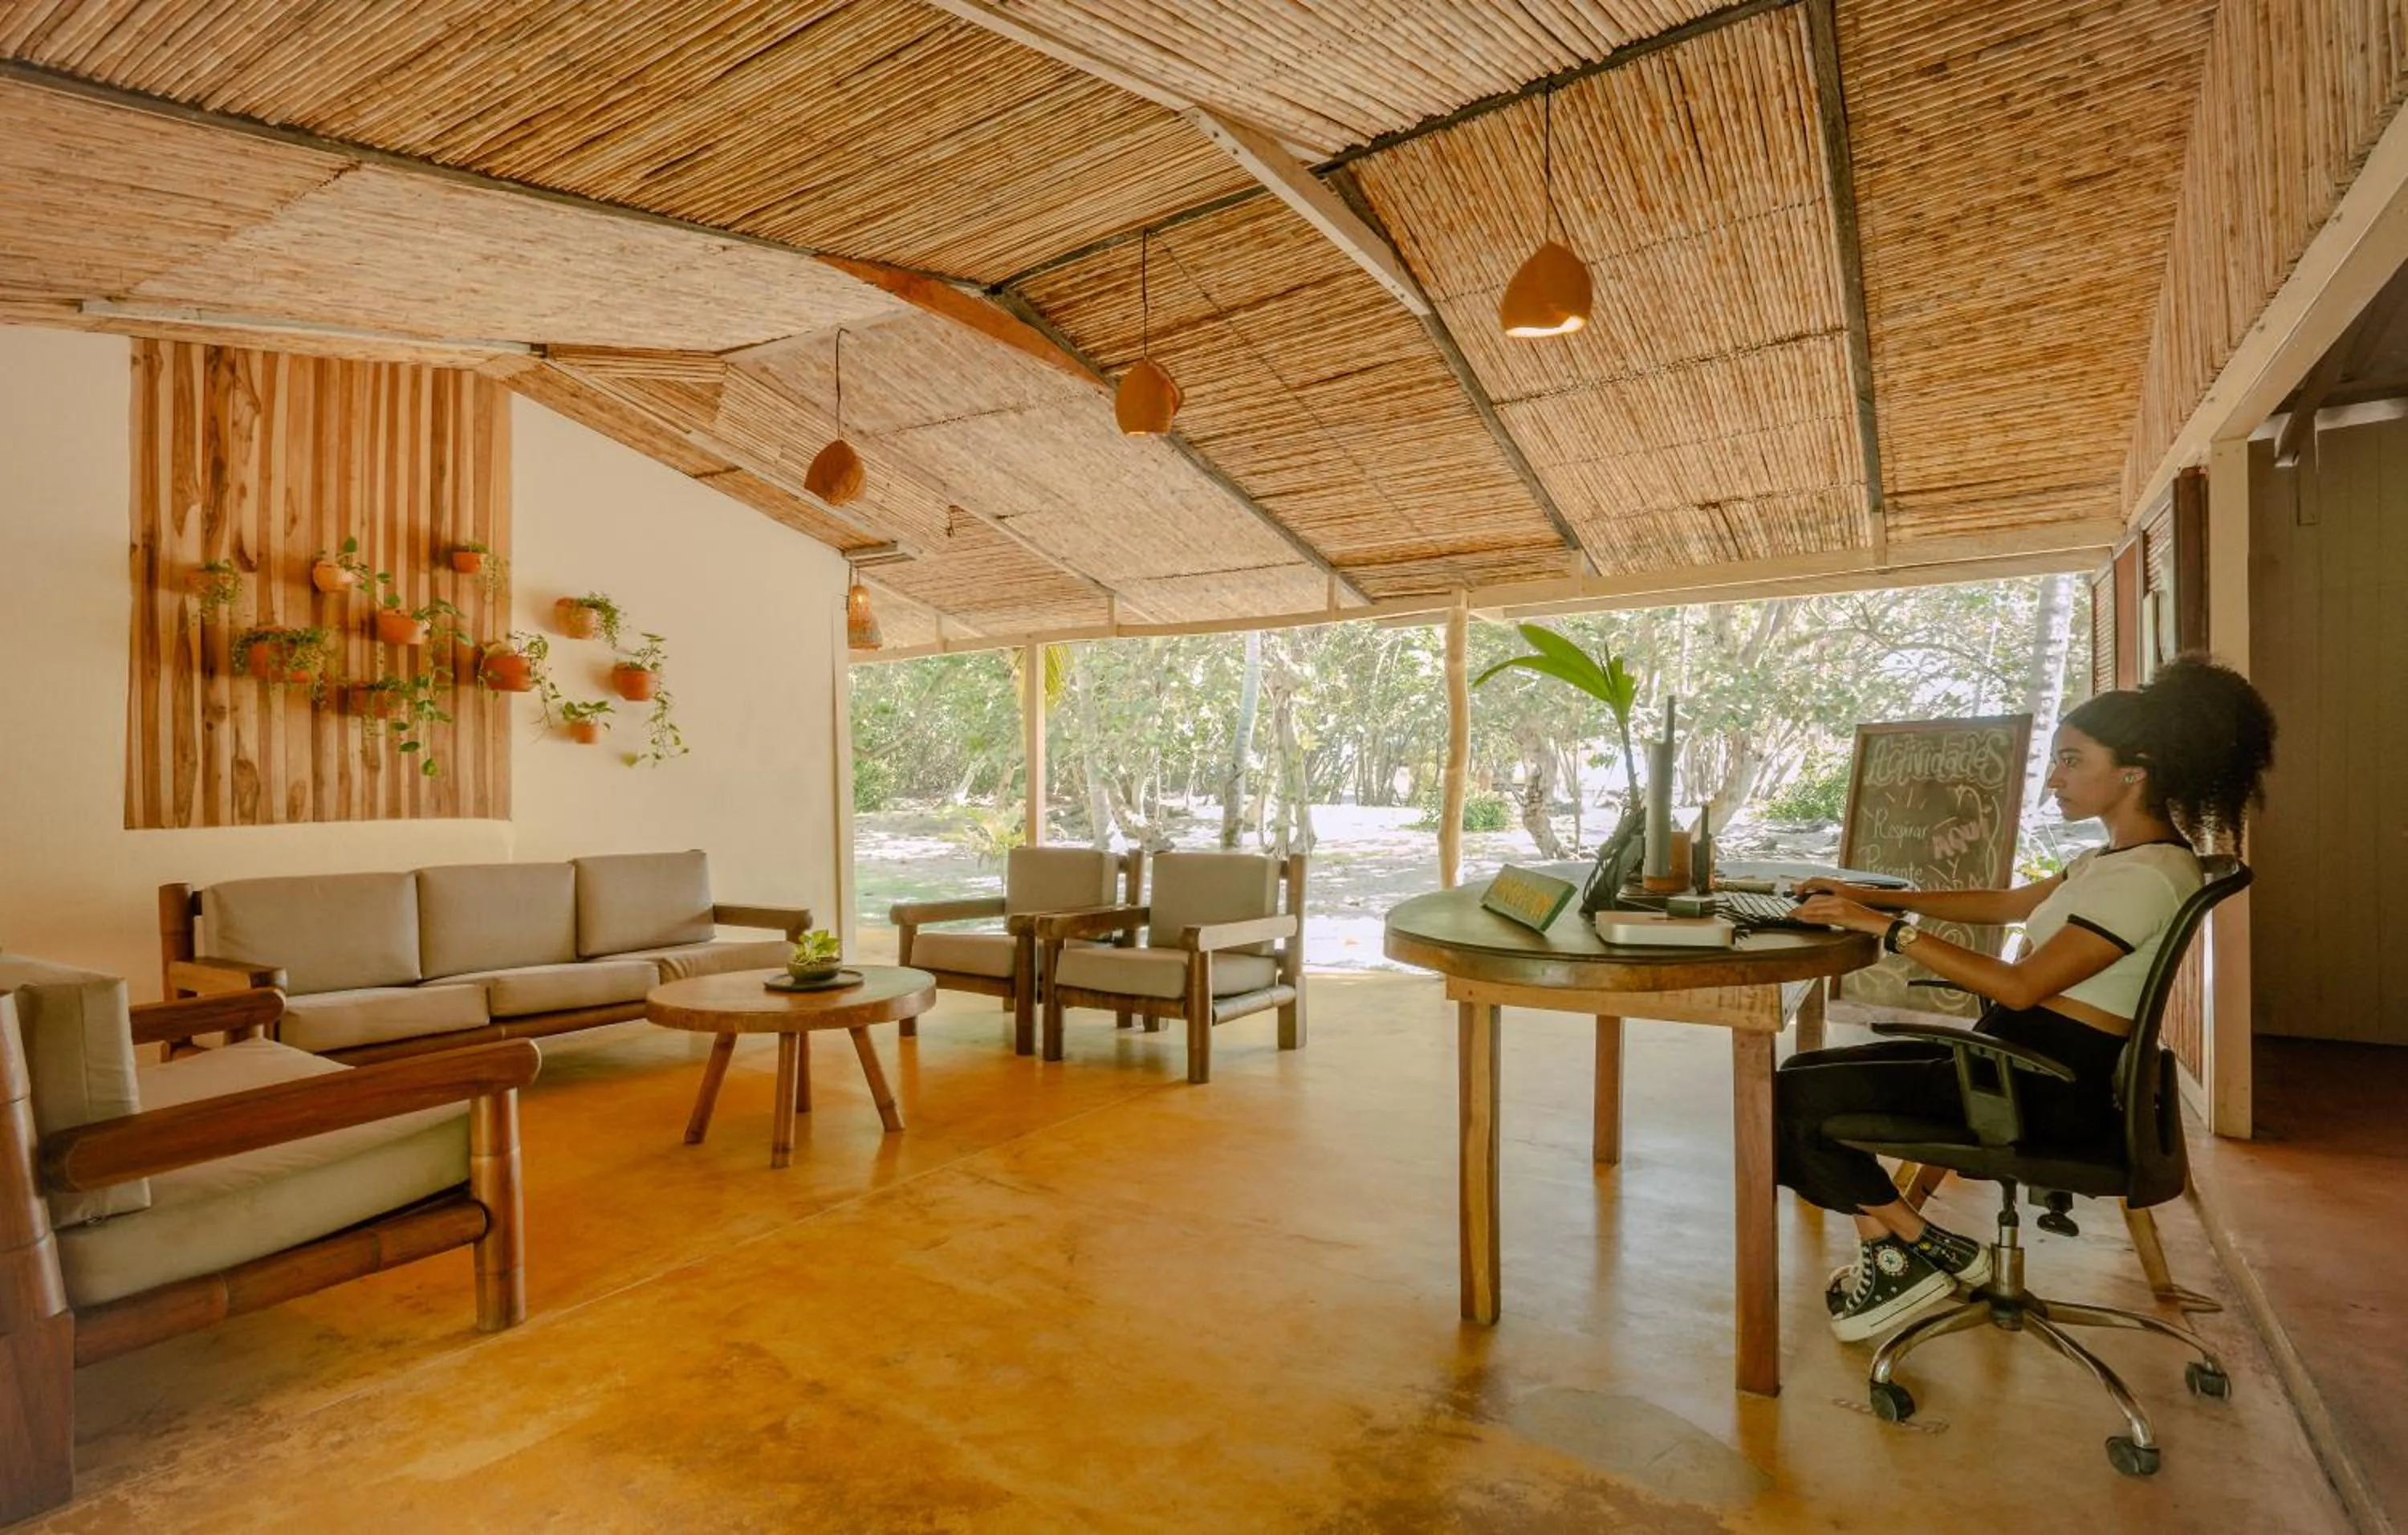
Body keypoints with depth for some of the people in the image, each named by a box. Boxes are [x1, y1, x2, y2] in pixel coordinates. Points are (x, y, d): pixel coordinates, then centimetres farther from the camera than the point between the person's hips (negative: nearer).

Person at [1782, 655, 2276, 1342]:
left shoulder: (2148, 875, -20)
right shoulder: (2117, 856, 12)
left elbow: (2021, 987, -26)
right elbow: (2006, 903, 20)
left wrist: (1887, 926, -25)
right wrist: (1880, 896, 10)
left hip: (2047, 1089, -10)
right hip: (2016, 1055, 10)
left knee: (1793, 1099, -15)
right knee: (1808, 1071, 10)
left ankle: (1923, 1248, 4)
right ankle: (1887, 1254, 8)